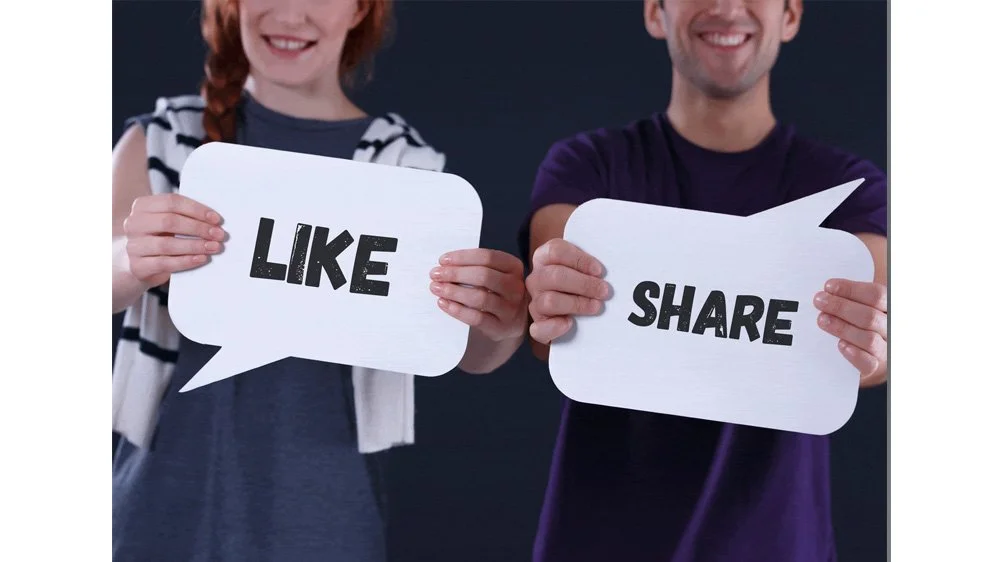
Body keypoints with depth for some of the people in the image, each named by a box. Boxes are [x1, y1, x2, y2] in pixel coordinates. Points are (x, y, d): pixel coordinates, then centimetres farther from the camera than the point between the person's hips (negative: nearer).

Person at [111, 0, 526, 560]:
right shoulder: (160, 144, 2)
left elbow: (469, 353, -6)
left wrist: (501, 324, -29)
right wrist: (130, 263, -33)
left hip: (326, 514, 0)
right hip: (170, 501, 0)